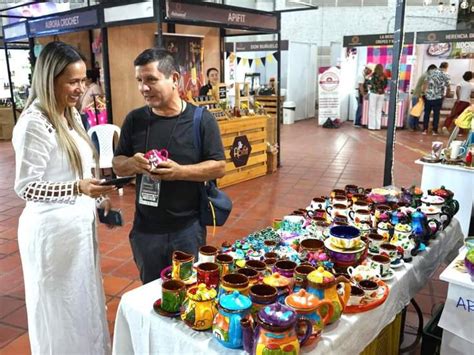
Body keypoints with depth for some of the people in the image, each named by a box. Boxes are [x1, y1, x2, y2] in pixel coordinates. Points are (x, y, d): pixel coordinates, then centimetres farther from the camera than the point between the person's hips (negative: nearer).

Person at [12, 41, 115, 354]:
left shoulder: (71, 115, 7)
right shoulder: (34, 123, -20)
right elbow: (26, 188, -21)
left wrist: (98, 198, 12)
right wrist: (78, 189, -33)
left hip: (80, 222, 8)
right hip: (53, 228, -8)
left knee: (84, 300, 22)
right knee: (61, 308, 11)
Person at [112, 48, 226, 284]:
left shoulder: (202, 120, -9)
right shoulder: (134, 119, 1)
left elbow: (219, 167, -9)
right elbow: (117, 165, 7)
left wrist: (180, 171, -24)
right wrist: (132, 163, -17)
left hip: (188, 228, -2)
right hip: (145, 229, 3)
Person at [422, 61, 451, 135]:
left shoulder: (431, 72, 7)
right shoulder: (446, 75, 0)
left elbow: (425, 83, 3)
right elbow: (448, 87, 3)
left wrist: (424, 92, 11)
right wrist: (448, 94, 22)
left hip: (428, 96, 2)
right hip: (438, 97, -2)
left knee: (427, 113, 7)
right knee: (436, 114, 5)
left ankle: (425, 130, 7)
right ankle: (434, 130, 7)